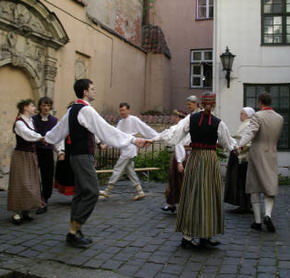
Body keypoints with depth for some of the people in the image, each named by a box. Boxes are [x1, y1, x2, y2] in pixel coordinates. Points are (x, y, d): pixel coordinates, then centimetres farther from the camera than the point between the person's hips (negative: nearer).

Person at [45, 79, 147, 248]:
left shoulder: (73, 110, 13)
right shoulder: (86, 110, -15)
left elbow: (60, 128, 26)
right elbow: (106, 129, -21)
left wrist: (47, 138, 48)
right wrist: (133, 140, -22)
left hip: (77, 156, 10)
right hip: (83, 157, -10)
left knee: (82, 193, 13)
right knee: (92, 192, -8)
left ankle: (75, 231, 19)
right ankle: (73, 232, -2)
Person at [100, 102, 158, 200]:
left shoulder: (133, 120, -8)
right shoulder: (121, 122, 15)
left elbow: (146, 128, -8)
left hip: (129, 148, -8)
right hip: (124, 149, 8)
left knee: (117, 169, -6)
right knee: (130, 171, 10)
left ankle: (107, 191, 1)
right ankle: (140, 192, 16)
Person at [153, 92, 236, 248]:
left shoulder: (191, 119, -3)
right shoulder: (218, 123, -5)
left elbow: (174, 135, -6)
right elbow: (228, 144, 6)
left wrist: (155, 139, 4)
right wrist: (236, 146, 28)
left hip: (194, 158, 2)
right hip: (211, 160, -2)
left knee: (192, 195, 7)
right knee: (209, 195, 7)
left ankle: (188, 236, 11)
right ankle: (206, 236, 14)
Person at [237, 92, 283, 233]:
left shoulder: (258, 116, -12)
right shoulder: (279, 118, 5)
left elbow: (250, 131, -30)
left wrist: (240, 145, -43)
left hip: (257, 154, -3)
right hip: (271, 155, 4)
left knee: (255, 188, 7)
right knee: (270, 187, 10)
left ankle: (257, 221, 9)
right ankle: (268, 215, -12)